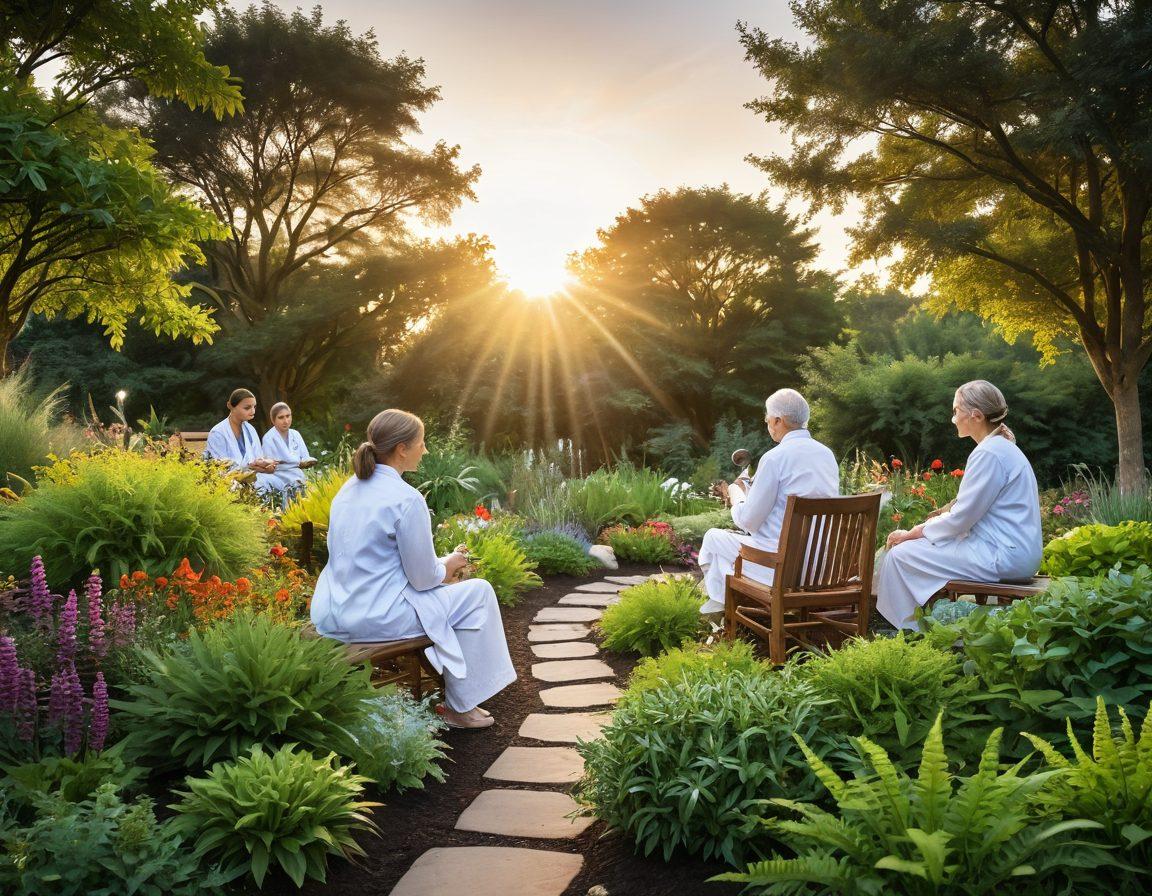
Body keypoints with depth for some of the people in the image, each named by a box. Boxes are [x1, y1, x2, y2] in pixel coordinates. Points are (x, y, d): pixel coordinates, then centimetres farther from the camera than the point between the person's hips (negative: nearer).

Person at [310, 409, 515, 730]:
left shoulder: (348, 490, 8)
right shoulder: (407, 499, -18)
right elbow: (422, 578, -14)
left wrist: (439, 566, 16)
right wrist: (448, 565, 8)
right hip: (376, 618, -9)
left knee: (439, 585, 29)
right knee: (479, 593, 6)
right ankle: (460, 705, 14)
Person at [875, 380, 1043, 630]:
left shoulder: (989, 453, -18)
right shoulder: (1001, 447, 15)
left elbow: (961, 518, -17)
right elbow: (970, 509, 18)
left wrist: (913, 533, -5)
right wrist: (920, 529, 10)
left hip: (1003, 557, -10)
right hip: (1015, 553, 10)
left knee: (901, 554, -9)